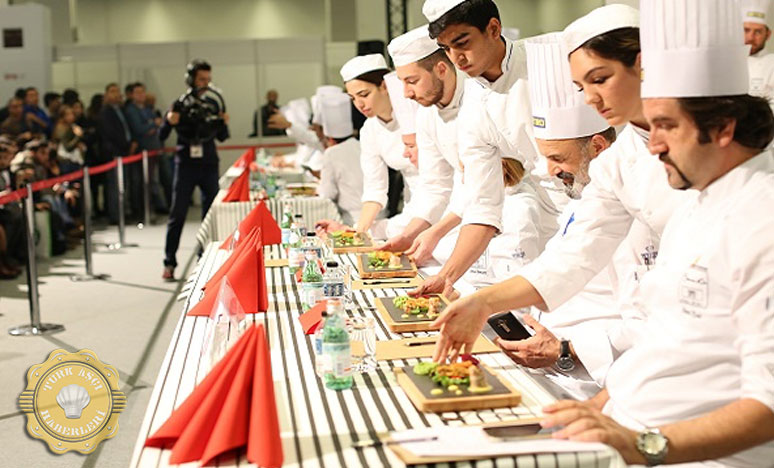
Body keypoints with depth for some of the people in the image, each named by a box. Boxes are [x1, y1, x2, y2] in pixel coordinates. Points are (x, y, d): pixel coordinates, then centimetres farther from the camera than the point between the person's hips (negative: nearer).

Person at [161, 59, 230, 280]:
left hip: (209, 165, 4)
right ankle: (169, 263, 2)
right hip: (186, 165, -3)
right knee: (177, 214, -3)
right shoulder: (180, 104, -3)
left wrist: (223, 123, -7)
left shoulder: (213, 104, 7)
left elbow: (222, 137, 13)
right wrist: (169, 122, -20)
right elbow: (162, 136, -1)